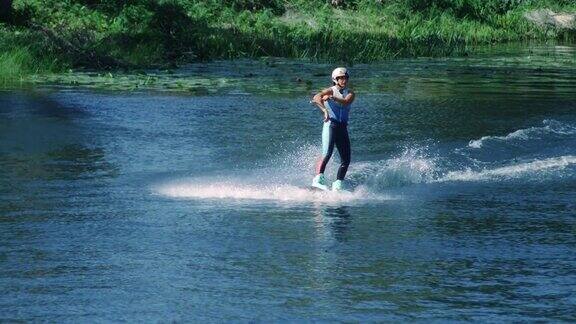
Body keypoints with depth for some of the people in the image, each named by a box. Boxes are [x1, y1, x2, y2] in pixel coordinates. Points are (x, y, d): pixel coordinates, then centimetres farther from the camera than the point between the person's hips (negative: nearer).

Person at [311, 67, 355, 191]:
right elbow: (316, 98, -19)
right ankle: (318, 179, -27)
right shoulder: (330, 91, 1)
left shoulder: (350, 93, 12)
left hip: (343, 128, 5)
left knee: (346, 159, 0)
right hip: (330, 125, -5)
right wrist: (325, 110, -36)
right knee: (327, 154, -21)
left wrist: (332, 98, -28)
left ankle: (337, 185, 4)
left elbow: (346, 102, -12)